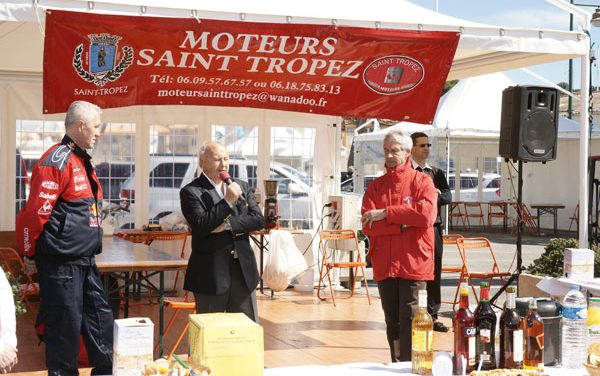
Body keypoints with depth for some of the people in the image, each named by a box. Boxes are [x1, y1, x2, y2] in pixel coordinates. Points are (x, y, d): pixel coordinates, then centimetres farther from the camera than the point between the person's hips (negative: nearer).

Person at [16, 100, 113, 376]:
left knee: (99, 319, 15)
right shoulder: (57, 161, -17)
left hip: (85, 262, 9)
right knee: (66, 326, 0)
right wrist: (30, 254, -10)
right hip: (61, 264, -9)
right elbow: (35, 212, -20)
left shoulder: (81, 161, 14)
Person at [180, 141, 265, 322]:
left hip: (243, 270, 4)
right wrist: (227, 201, -20)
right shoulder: (191, 192, -4)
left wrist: (227, 225, -12)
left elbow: (258, 219, 1)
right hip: (210, 273, -4)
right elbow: (200, 226, -17)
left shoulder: (242, 187, 11)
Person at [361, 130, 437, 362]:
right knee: (392, 323, 12)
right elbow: (368, 226, -1)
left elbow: (427, 214, -16)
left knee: (409, 322, -7)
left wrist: (386, 213, -12)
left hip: (413, 264, -4)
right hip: (384, 264, 4)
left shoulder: (422, 181, 2)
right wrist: (404, 223, -11)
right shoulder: (376, 186, 11)